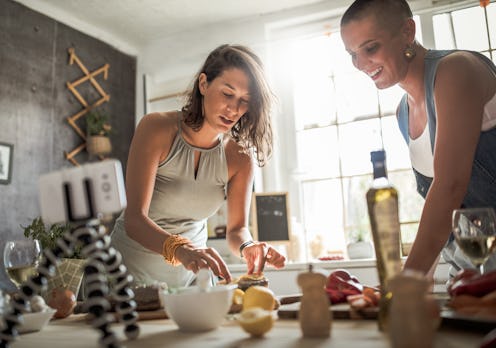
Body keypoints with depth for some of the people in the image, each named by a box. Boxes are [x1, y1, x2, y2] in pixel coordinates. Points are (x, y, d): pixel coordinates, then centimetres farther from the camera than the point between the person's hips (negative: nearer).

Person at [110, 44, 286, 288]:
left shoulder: (240, 158, -7)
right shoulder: (156, 129, -17)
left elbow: (237, 228, -6)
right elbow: (134, 219, -25)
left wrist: (247, 247, -29)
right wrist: (181, 249, -43)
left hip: (190, 273, 3)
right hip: (132, 268, -2)